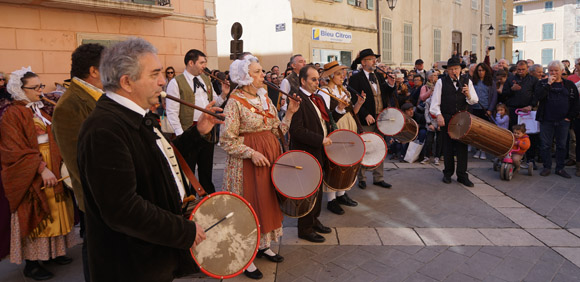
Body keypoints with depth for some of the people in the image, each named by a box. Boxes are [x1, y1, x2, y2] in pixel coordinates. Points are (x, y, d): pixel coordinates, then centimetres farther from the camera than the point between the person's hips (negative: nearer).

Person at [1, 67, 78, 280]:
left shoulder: (40, 112, 12)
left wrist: (61, 161, 1)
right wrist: (41, 168, -26)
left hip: (52, 170, 7)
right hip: (30, 176, -7)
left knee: (53, 212, 13)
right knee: (33, 215, 0)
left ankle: (51, 252, 26)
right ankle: (31, 264, 12)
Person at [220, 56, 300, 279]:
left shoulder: (265, 98, 8)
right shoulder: (235, 102, -13)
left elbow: (277, 131, 8)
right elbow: (227, 140, -14)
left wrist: (290, 113, -4)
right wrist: (252, 153, -22)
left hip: (271, 154, 7)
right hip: (248, 160, -7)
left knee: (268, 200, 15)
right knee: (250, 204, 2)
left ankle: (263, 245, 33)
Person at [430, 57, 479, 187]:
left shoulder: (467, 82, 7)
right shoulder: (441, 82, 1)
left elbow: (475, 100, 3)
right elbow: (435, 101, -3)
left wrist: (468, 95, -19)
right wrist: (438, 115, -17)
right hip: (446, 118, -1)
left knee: (462, 146, 0)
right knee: (448, 147, 8)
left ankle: (462, 175, 8)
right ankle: (448, 173, 20)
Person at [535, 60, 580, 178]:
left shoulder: (569, 85, 6)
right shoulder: (543, 83, 4)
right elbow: (539, 96, -15)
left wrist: (570, 116, -1)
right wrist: (549, 83, -15)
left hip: (563, 121, 1)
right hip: (546, 120, -1)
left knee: (561, 145, 8)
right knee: (545, 145, 3)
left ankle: (560, 168, 18)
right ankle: (547, 167, 15)